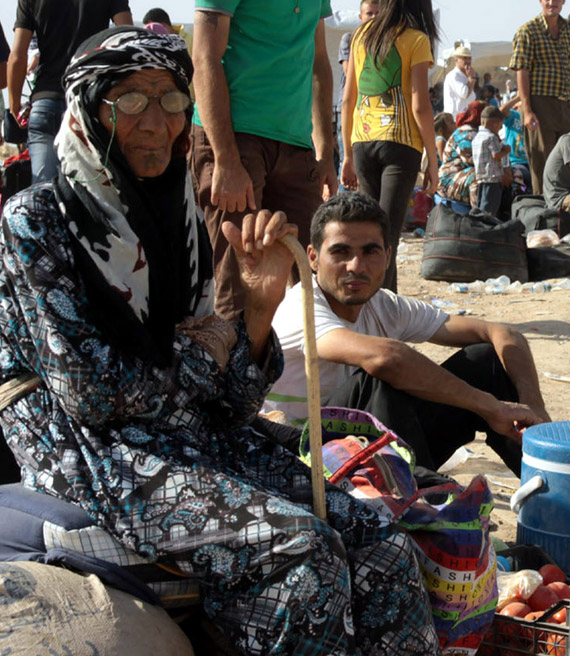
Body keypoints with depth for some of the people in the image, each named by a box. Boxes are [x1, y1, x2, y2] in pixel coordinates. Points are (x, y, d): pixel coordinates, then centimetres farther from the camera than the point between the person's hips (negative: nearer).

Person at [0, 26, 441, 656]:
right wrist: (198, 353, -2)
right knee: (302, 546, -27)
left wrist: (260, 305, -11)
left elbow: (230, 404, 6)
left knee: (384, 549, -14)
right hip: (92, 448, -6)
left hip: (199, 437, 6)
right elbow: (90, 391, -15)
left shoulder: (182, 220, 11)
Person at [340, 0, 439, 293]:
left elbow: (347, 100, 11)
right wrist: (433, 161, -2)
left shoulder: (362, 33, 11)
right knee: (388, 233, -8)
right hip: (401, 143, -5)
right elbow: (420, 106, -9)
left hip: (363, 142, 5)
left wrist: (348, 154, 17)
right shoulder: (416, 39, -3)